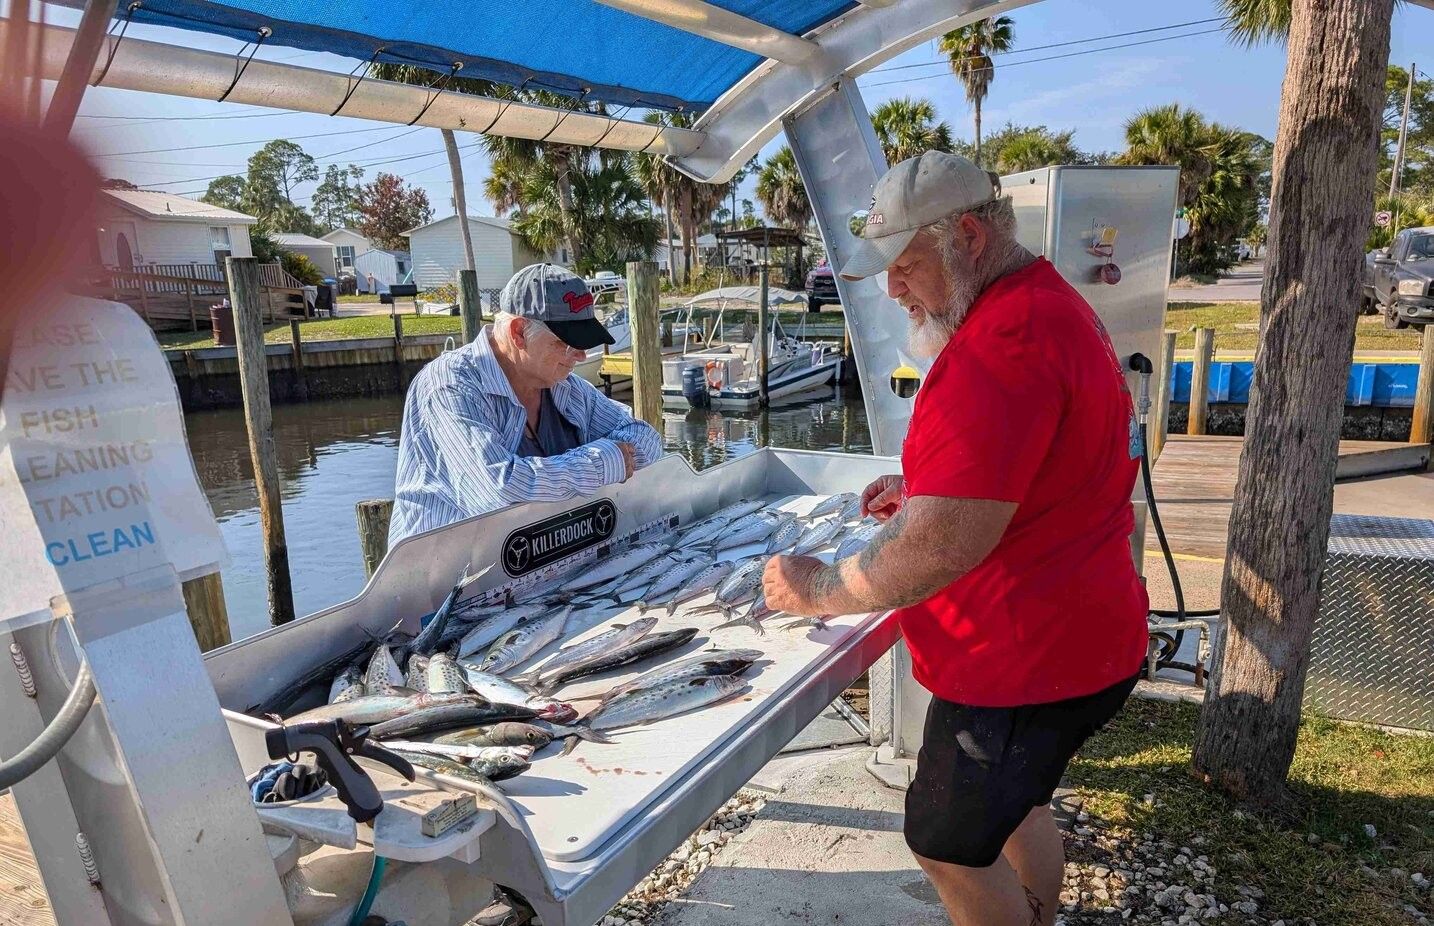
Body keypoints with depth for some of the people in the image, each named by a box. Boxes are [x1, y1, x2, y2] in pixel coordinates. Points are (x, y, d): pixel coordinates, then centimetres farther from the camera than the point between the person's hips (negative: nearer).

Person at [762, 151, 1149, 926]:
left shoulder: (1002, 344, -28)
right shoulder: (1045, 303, 8)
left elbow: (944, 545, -31)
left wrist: (821, 591, -16)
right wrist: (926, 484, 9)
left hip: (1027, 657, -10)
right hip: (1068, 631, 10)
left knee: (950, 844, 8)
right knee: (1013, 804, 26)